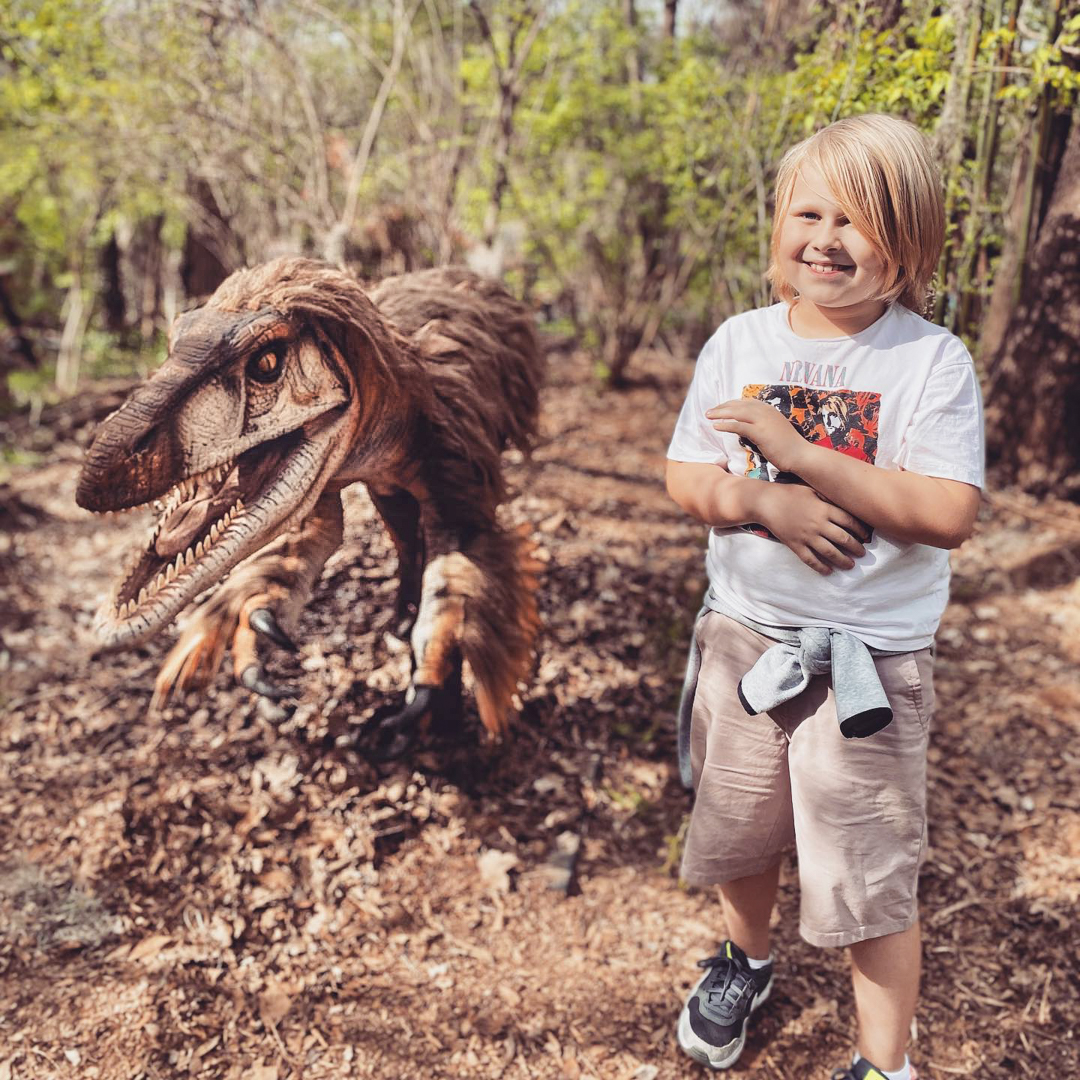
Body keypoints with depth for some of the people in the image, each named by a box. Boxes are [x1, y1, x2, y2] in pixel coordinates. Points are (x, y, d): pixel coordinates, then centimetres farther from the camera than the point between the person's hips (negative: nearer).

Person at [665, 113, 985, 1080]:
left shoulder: (932, 361, -12)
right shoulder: (739, 344, -1)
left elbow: (949, 515, -21)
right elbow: (686, 481, 1)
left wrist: (793, 448, -23)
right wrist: (764, 501, -21)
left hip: (873, 657, -3)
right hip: (745, 634, 4)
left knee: (872, 873, 6)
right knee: (740, 826, 22)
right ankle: (748, 961, 51)